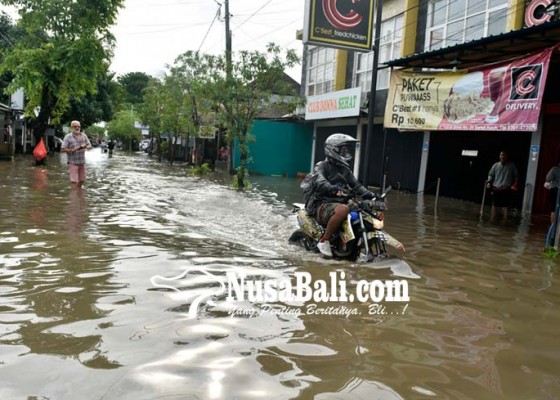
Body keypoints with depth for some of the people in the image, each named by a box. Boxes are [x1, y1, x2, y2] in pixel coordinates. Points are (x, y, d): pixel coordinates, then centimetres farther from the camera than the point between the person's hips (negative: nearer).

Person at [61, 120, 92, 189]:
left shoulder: (84, 136, 7)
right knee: (73, 181, -8)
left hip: (82, 162, 5)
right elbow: (62, 150, -10)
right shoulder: (68, 137, -6)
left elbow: (90, 146, 10)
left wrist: (85, 147, -13)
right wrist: (73, 150, -23)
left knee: (82, 180, 13)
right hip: (73, 162, -5)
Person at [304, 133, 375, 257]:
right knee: (343, 210, -40)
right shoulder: (322, 166, -5)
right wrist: (335, 190, -44)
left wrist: (372, 196, -1)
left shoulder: (345, 169, 19)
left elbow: (356, 186, 16)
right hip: (322, 205, -8)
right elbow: (320, 183, -24)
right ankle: (324, 240, -25)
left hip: (340, 203, 8)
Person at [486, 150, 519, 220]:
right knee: (494, 204, 7)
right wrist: (489, 182, -5)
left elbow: (516, 176, 9)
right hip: (496, 188, 1)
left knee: (505, 205, -2)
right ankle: (492, 219, 14)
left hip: (506, 189, -1)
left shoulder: (511, 165, 7)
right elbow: (491, 174, 11)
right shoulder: (496, 165, 9)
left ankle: (505, 219, 4)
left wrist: (515, 184, -3)